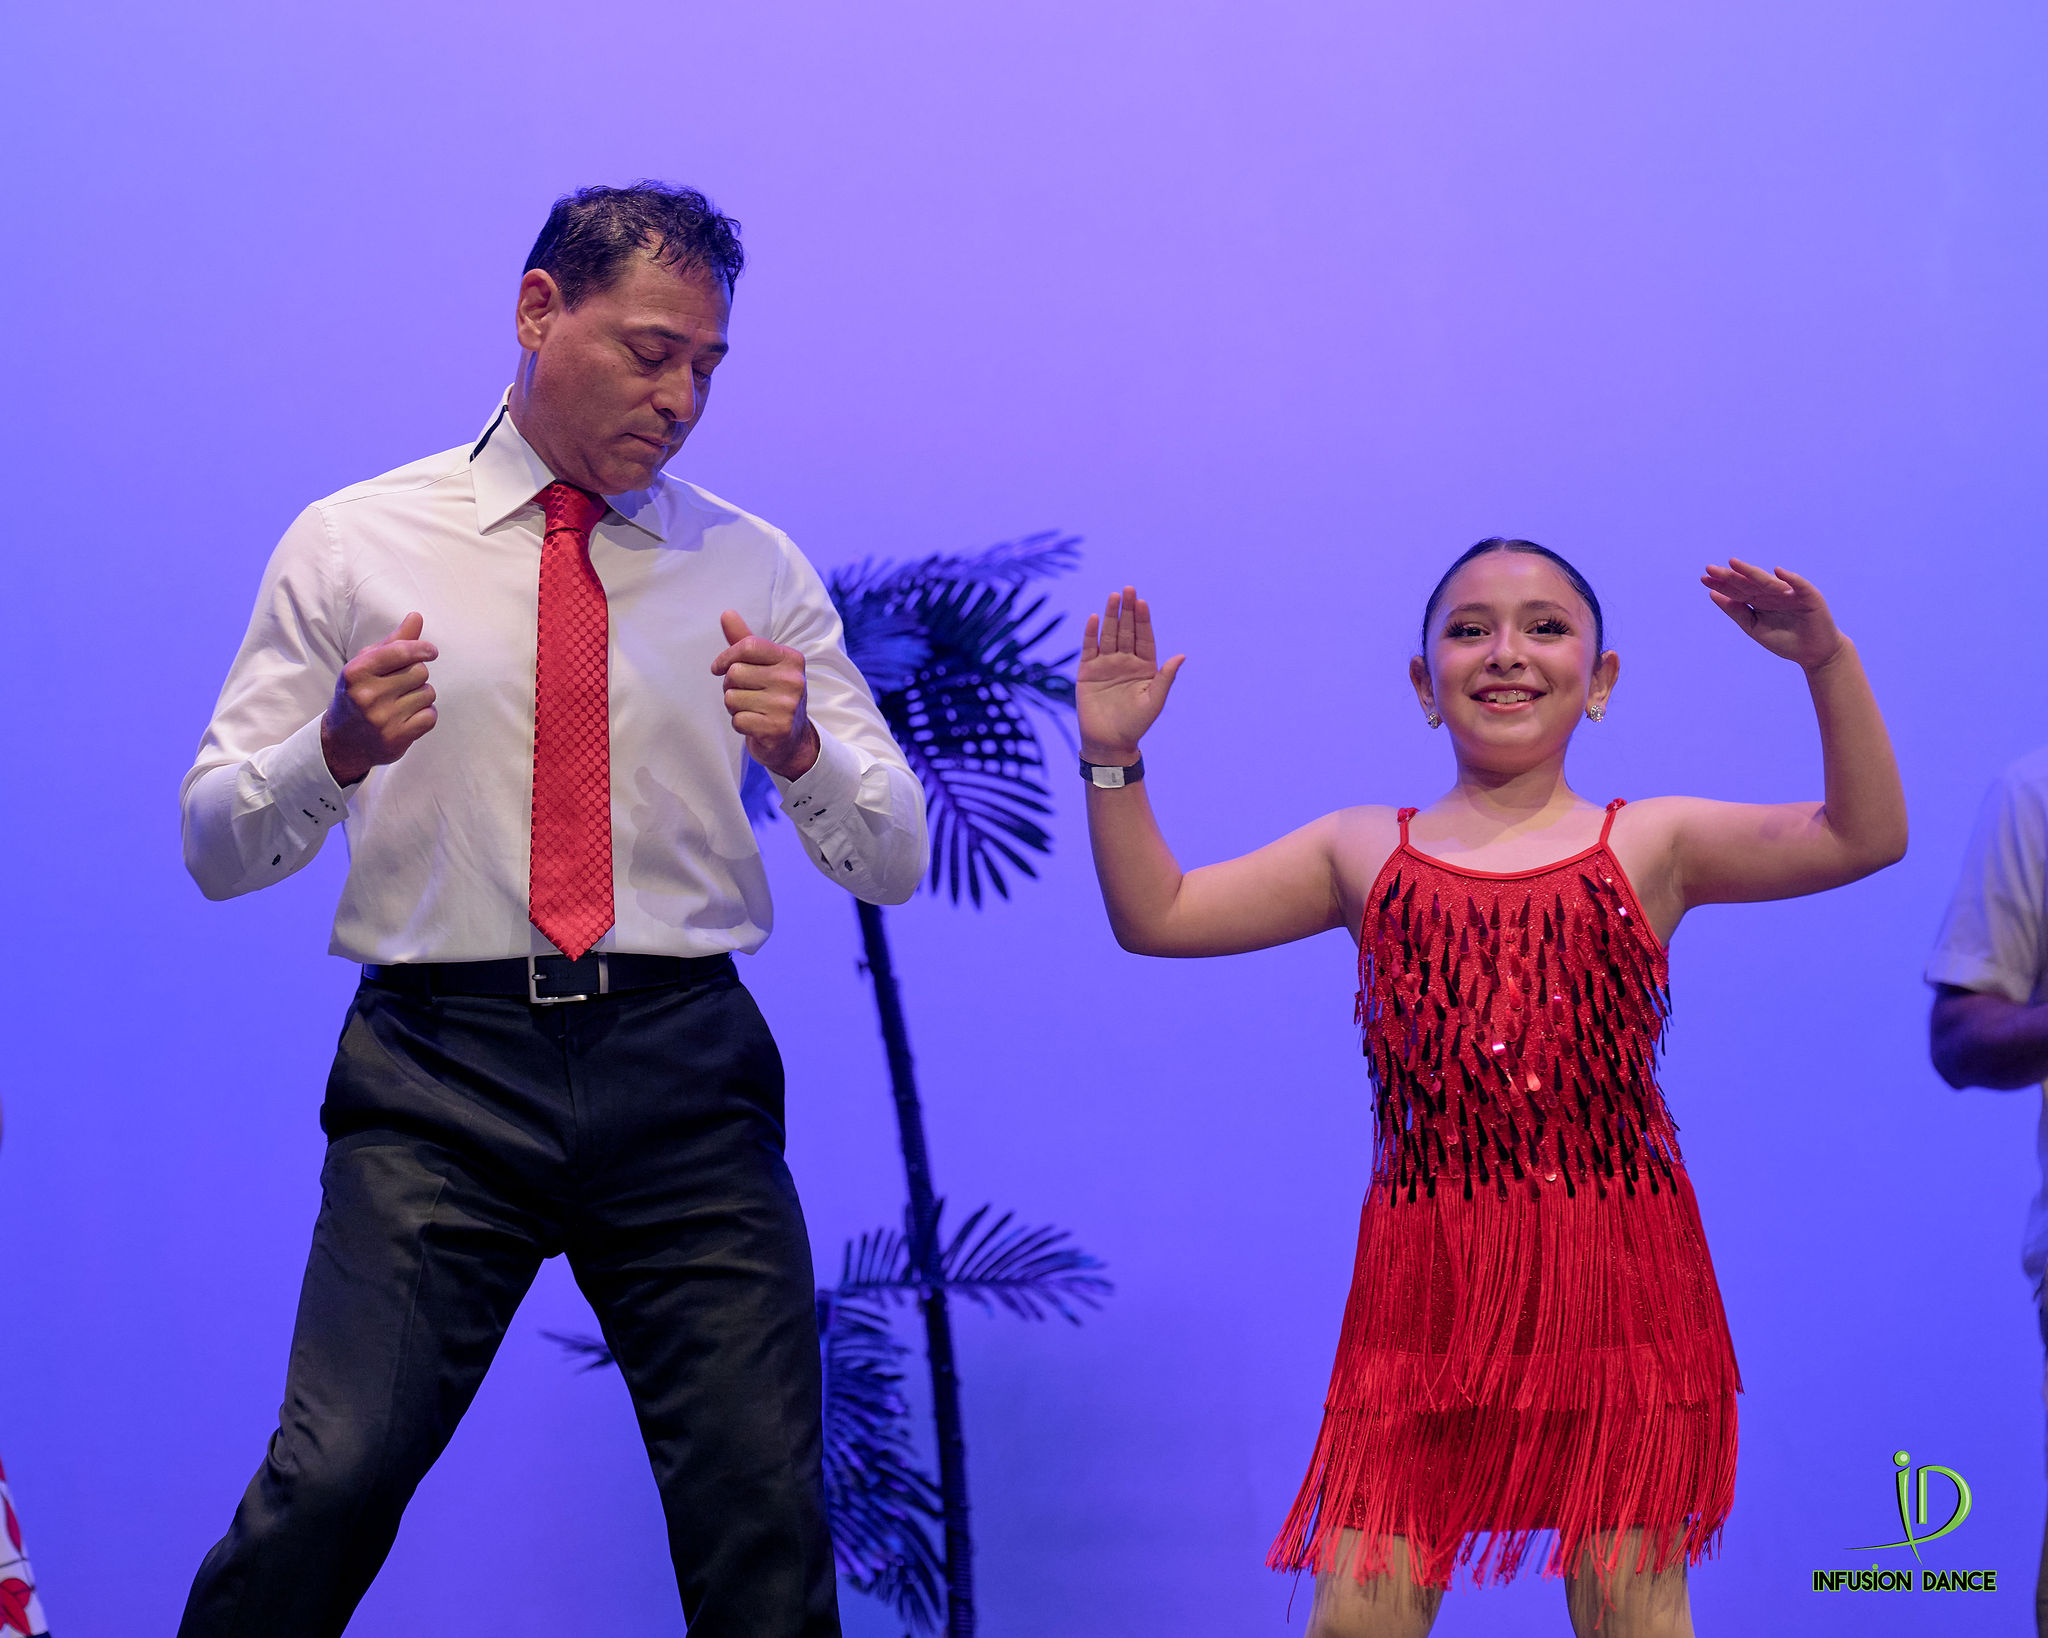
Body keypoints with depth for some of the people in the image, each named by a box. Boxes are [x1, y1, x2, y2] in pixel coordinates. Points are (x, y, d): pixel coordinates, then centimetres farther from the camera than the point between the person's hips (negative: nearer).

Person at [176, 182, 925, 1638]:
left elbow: (899, 863, 9)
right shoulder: (355, 545, 8)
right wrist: (334, 750, -15)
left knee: (767, 1519, -5)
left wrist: (802, 751, -12)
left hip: (683, 1077, 2)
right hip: (440, 1067, -2)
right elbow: (216, 846, 5)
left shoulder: (758, 572, 12)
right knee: (331, 1486, -17)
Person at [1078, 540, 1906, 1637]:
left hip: (1616, 1275, -1)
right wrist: (1113, 761, 2)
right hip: (1423, 1289, 1)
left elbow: (1864, 838, -4)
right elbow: (1157, 916, 13)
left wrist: (1827, 662, -16)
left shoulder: (1651, 845, 7)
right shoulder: (1366, 854, 12)